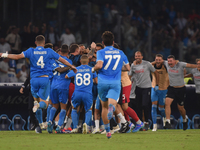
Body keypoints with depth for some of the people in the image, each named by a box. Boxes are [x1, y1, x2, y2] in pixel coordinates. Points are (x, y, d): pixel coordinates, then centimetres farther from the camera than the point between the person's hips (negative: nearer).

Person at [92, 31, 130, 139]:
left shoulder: (101, 52, 1)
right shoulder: (120, 52, 12)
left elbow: (99, 65, -17)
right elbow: (128, 68, 14)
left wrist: (93, 69, 4)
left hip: (103, 82, -1)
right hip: (116, 82, 1)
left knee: (104, 106, 15)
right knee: (112, 103, -9)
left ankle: (107, 131, 21)